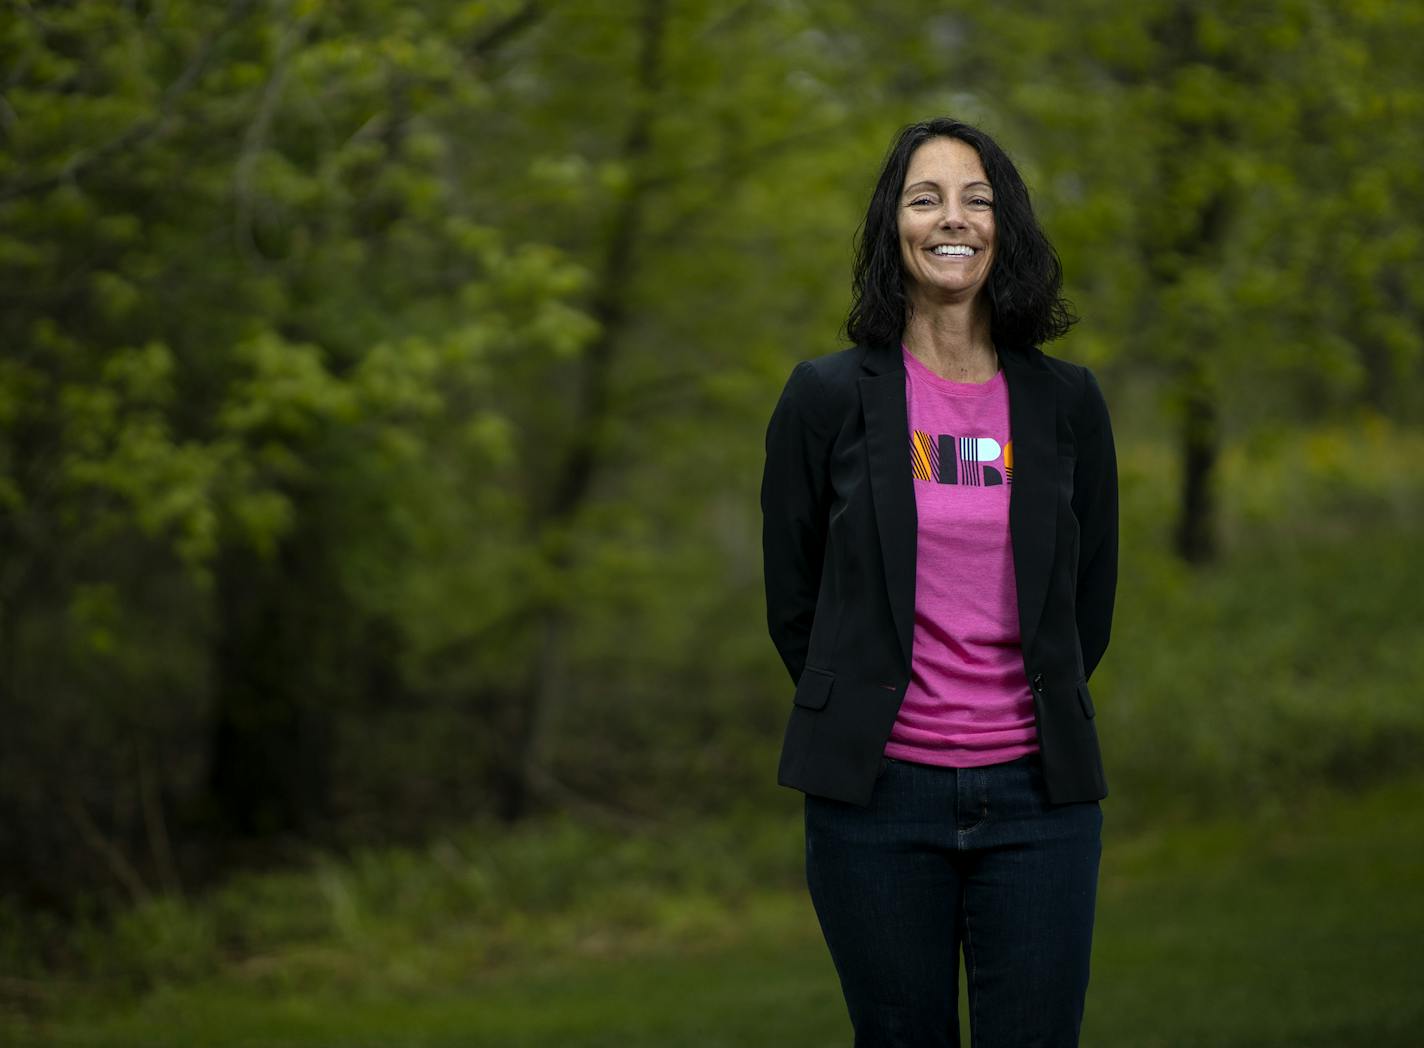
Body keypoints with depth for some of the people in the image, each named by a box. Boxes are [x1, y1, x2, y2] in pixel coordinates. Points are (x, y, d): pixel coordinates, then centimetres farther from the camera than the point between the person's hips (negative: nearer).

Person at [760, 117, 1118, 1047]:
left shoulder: (1066, 401, 5)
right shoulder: (829, 397, 0)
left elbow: (1090, 600, 13)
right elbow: (794, 597, 6)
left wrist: (1047, 720, 13)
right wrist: (856, 721, 8)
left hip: (1037, 795, 1)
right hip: (879, 795, -1)